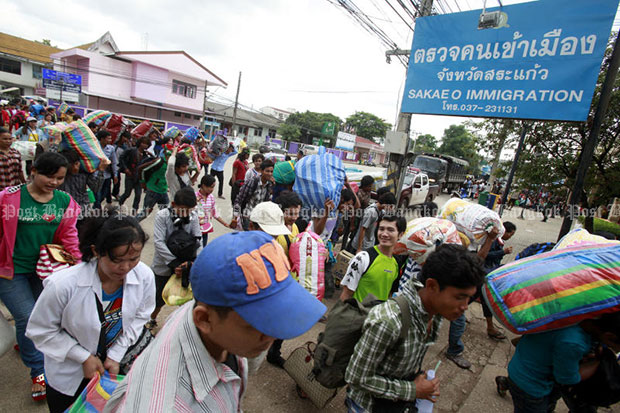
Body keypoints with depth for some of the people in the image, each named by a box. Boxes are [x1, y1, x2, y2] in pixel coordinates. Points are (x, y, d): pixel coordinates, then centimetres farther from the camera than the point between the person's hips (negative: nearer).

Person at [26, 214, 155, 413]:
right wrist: (84, 357, -17)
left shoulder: (144, 276, -25)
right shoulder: (63, 285, -32)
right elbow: (41, 331, -14)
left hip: (112, 363, 2)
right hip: (68, 373, -2)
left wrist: (116, 355, -8)